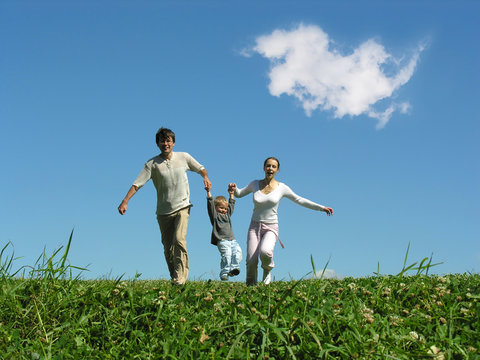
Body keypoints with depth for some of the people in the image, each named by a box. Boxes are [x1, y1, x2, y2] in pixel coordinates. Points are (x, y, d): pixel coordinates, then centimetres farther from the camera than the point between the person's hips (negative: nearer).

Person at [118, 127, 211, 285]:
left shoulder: (184, 157, 1)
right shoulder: (152, 164, -4)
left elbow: (201, 169, 17)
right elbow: (137, 183, -9)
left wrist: (205, 177, -4)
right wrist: (125, 201, -20)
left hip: (182, 207, -1)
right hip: (163, 211, 1)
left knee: (179, 240, -21)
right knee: (168, 247, 6)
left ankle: (180, 277, -19)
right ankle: (174, 278, 20)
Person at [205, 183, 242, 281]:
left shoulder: (227, 214, 25)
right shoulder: (215, 215, 7)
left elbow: (231, 205, 38)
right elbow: (210, 204, -2)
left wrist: (231, 194, 38)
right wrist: (208, 192, -9)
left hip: (232, 240, 6)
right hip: (221, 240, -6)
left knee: (237, 251, -17)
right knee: (226, 254, -23)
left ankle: (234, 267, -24)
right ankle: (224, 273, -22)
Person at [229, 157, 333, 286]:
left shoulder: (282, 188, 0)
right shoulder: (255, 184, 5)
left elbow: (300, 200, 8)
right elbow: (239, 194, 21)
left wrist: (321, 208, 4)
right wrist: (234, 188, -2)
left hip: (271, 228, -2)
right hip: (255, 227, 2)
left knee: (265, 252, -32)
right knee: (251, 261, -13)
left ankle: (267, 270, 2)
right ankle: (250, 285, 14)